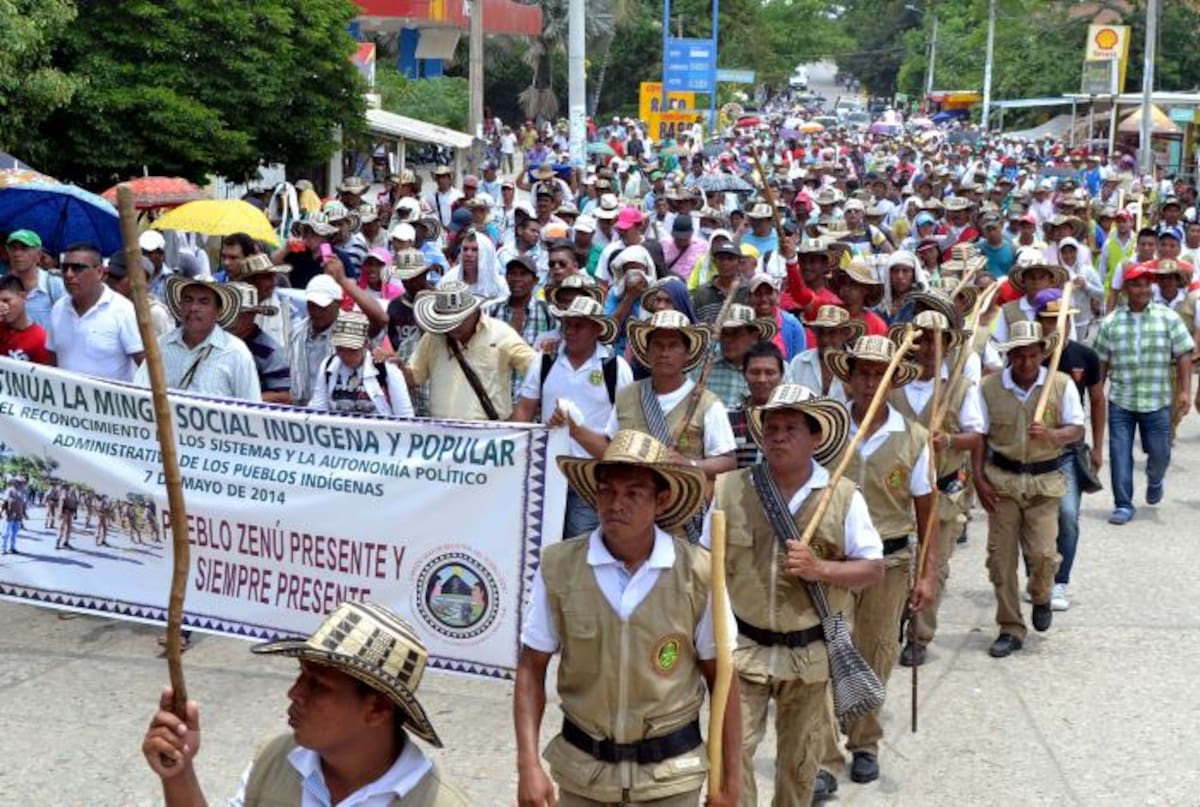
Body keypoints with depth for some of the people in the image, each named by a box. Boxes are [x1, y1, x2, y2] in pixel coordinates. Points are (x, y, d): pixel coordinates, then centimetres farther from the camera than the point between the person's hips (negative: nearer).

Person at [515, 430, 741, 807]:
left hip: (669, 776, -1)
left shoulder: (698, 574, -11)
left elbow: (722, 680, -3)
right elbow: (531, 669, -2)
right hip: (581, 769, 1)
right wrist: (529, 765, -10)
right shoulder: (557, 567, -10)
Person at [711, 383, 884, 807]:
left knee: (798, 759, 17)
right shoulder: (729, 488, -5)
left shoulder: (843, 496, -7)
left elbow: (874, 569, -4)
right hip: (741, 645, 0)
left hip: (809, 651, 0)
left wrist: (819, 569, -21)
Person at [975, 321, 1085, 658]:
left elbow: (1076, 430, -1)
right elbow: (979, 437, 2)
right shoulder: (989, 387, -1)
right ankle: (1010, 630, 15)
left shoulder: (1061, 384, -3)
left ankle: (1040, 597, 27)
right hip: (1001, 479, 1)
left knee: (1042, 552, -9)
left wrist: (1051, 435, -22)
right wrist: (979, 479, -5)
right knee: (1001, 556, 1)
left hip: (1044, 481, -1)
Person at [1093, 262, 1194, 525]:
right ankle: (1123, 505, 11)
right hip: (1120, 402, 0)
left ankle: (1154, 481, 42)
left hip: (1157, 403, 0)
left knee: (1159, 453, 8)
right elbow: (1101, 363, 6)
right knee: (1120, 454, -1)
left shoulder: (1168, 318, -1)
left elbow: (1183, 356, -1)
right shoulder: (1111, 322, 1)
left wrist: (1185, 390, -8)